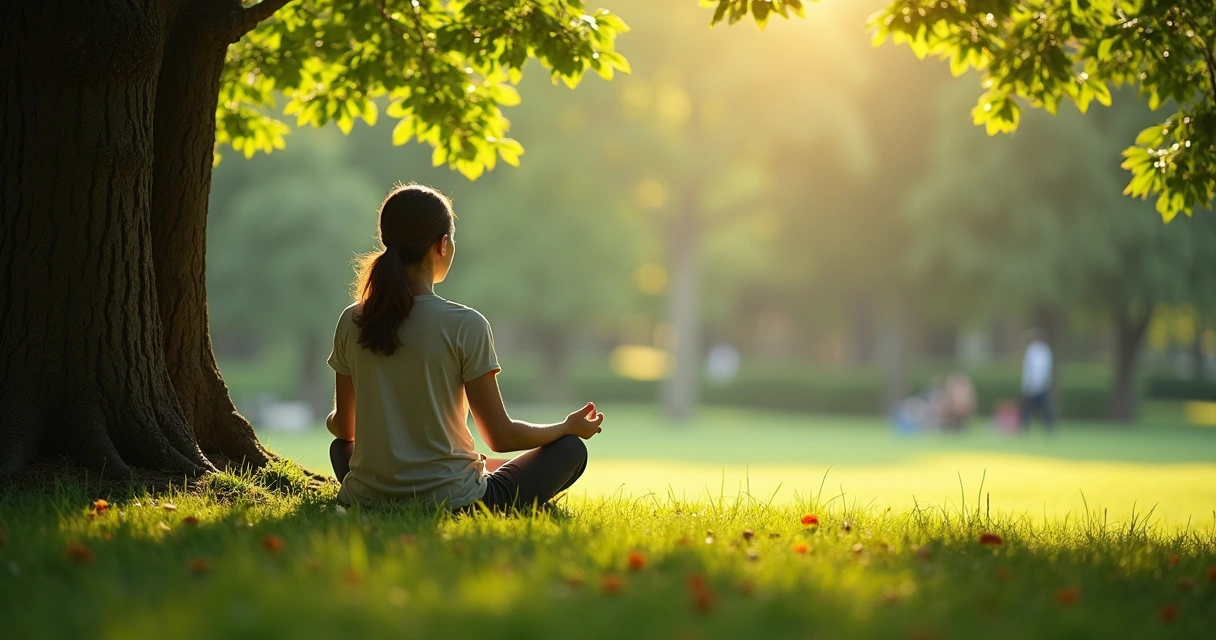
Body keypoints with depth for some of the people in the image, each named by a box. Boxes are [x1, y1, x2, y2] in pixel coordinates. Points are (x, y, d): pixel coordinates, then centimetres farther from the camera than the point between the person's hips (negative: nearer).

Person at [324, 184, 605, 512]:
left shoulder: (352, 322, -1)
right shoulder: (465, 325, -13)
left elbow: (342, 427, 11)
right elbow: (501, 437, -7)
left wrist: (331, 420, 37)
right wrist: (570, 427, 10)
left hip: (366, 500, 2)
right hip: (451, 504, -2)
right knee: (570, 449, 14)